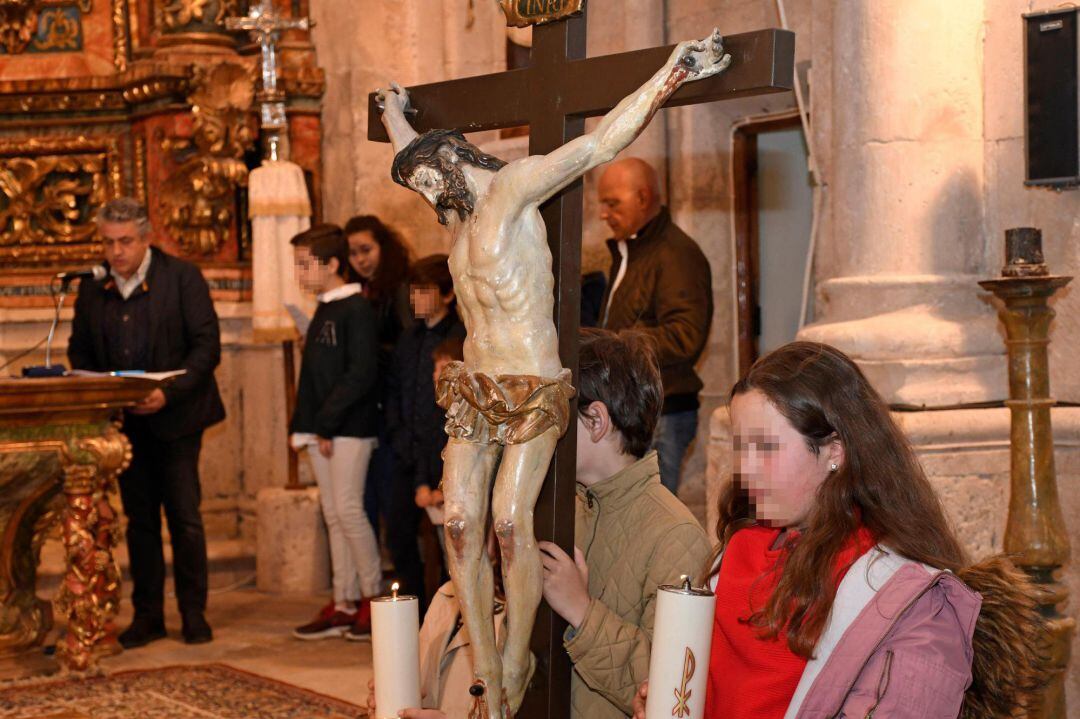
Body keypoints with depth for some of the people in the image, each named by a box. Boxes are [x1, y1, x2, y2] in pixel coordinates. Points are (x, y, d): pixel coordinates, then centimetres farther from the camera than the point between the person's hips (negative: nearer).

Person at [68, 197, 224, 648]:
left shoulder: (182, 278, -6)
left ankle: (194, 614, 8)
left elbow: (207, 345, -10)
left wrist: (169, 393, -21)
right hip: (124, 422, 4)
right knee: (139, 519, 10)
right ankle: (147, 615, 18)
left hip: (174, 418, -4)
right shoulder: (92, 288, 6)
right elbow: (80, 353, 12)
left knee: (185, 518, -3)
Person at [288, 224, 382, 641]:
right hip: (320, 430, 9)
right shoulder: (323, 312, 16)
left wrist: (326, 421, -17)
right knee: (333, 515, 8)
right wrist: (304, 424, 10)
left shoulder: (357, 309, -10)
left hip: (349, 428, -9)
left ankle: (372, 596, 2)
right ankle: (344, 604, 12)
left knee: (347, 509, -9)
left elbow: (360, 375, -17)